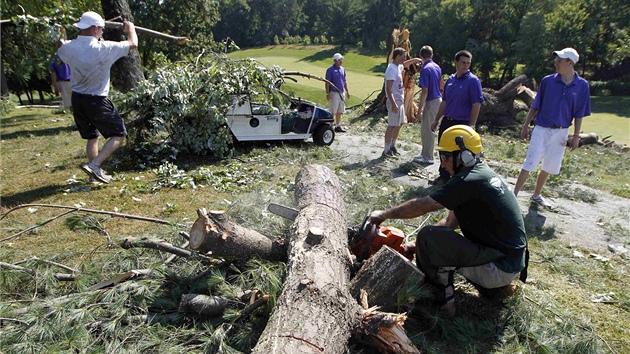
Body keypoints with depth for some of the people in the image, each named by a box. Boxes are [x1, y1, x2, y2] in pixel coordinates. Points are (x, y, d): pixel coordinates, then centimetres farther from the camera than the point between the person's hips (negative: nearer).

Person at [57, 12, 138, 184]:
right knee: (118, 134, 5)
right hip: (96, 101, -6)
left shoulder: (68, 48, -2)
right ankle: (94, 165, -9)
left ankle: (96, 172, 25)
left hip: (77, 99, 7)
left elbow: (60, 46, 25)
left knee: (92, 137, 20)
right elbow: (133, 44, -3)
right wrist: (131, 29, 17)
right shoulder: (104, 48, -17)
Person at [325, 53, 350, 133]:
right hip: (333, 93, -7)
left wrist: (347, 91, 15)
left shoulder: (342, 69, 12)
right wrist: (327, 93, -16)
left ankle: (338, 126, 18)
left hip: (341, 93, 7)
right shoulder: (330, 69, -8)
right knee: (332, 111, -4)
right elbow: (327, 82, -11)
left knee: (340, 111, 10)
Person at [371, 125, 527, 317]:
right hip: (512, 263, 10)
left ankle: (444, 300, 1)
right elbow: (451, 221, 12)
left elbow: (420, 206, -16)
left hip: (500, 268, -10)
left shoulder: (468, 182, -21)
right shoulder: (484, 175, 10)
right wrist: (419, 245, 9)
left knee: (428, 237, -17)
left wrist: (384, 214, -2)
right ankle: (497, 288, 16)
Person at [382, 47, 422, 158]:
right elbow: (388, 88, -24)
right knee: (392, 125, -7)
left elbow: (405, 64, 40)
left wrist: (414, 60, 23)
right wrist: (393, 104, -28)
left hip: (400, 100, 10)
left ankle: (392, 146, 28)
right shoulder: (391, 69, -17)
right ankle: (386, 151, -2)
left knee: (399, 124, 16)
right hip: (394, 101, -10)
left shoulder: (398, 67, 12)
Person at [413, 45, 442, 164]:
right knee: (426, 129, 18)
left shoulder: (425, 69, -17)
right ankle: (425, 154, 28)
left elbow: (425, 91, -21)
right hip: (438, 100, 9)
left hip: (431, 102, -9)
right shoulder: (437, 67, 10)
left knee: (427, 130, 0)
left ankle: (428, 157, 9)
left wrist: (419, 110, -18)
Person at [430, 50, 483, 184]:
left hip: (462, 123, -6)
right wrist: (437, 120, 15)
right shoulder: (450, 79, 9)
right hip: (446, 121, 6)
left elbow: (476, 105, -14)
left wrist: (471, 125, -19)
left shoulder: (473, 81, -10)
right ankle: (444, 176, 31)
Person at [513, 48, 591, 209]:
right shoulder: (548, 81, -3)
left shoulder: (582, 85, -1)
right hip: (541, 129, -2)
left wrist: (576, 136, 2)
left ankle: (536, 195, 28)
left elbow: (579, 114, 3)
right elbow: (535, 106, 3)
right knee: (530, 164, -9)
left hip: (561, 132, 2)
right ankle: (514, 195, -6)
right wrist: (525, 126, 3)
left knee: (549, 167, 12)